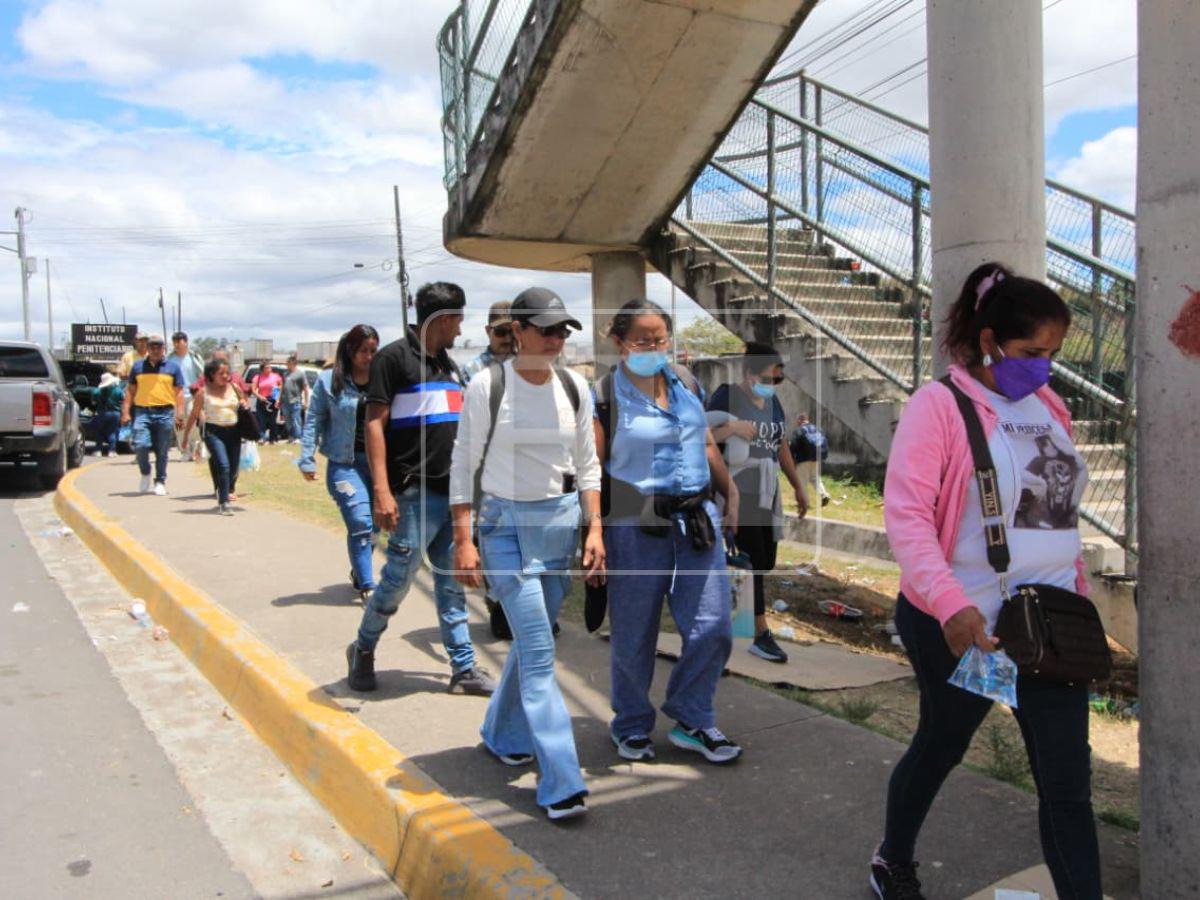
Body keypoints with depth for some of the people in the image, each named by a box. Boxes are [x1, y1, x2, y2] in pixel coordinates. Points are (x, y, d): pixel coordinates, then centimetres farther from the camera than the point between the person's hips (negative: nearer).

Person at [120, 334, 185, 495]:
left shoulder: (173, 367, 9)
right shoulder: (138, 366, 13)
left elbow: (179, 392, 5)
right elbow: (131, 391, 14)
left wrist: (179, 415, -4)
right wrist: (126, 412, 5)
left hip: (165, 413, -1)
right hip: (142, 412, 1)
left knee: (162, 451, 3)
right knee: (140, 445, -14)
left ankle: (160, 481, 16)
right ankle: (145, 473, 12)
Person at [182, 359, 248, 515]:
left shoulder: (234, 388, 8)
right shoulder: (204, 392, 1)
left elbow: (245, 404, 22)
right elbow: (194, 415, 7)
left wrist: (245, 405, -3)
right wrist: (186, 436, 9)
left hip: (233, 431, 4)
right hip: (214, 432, -3)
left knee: (233, 468, 8)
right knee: (223, 465, -19)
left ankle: (228, 489, 39)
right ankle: (224, 502, -13)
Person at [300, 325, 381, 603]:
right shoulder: (329, 380, -1)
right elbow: (314, 421, 3)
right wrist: (307, 460, -1)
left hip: (379, 461, 3)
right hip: (344, 463, -3)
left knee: (374, 524, 12)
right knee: (361, 522, -13)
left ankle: (359, 572, 35)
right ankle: (367, 586, -5)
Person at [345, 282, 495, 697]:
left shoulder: (449, 364, 16)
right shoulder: (394, 357, -8)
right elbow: (375, 423, -13)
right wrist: (381, 490, -21)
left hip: (452, 491, 7)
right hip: (415, 493, -7)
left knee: (452, 581, 11)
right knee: (398, 578, -1)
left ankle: (464, 668, 17)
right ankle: (363, 649, 23)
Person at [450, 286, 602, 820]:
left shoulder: (573, 387, 4)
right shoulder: (488, 385, -8)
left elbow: (587, 463, 10)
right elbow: (464, 464, -4)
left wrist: (594, 528, 4)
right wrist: (463, 538, -8)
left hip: (562, 519, 5)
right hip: (506, 522, -4)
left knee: (532, 639, 14)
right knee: (538, 651, -9)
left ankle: (503, 735, 38)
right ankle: (561, 784, -5)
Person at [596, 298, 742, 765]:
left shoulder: (685, 382, 10)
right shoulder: (605, 395, -6)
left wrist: (731, 494, 18)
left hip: (696, 517, 5)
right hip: (636, 527, -4)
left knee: (712, 628, 4)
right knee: (634, 635, 7)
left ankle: (691, 720, 25)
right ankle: (631, 727, 30)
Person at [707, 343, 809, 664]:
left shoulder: (773, 401, 14)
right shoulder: (727, 395, -7)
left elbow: (781, 447, 21)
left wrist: (798, 486, 20)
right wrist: (733, 428, -24)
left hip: (767, 488, 8)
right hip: (738, 488, -8)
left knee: (766, 561, 8)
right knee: (753, 559, -8)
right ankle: (761, 635, -1)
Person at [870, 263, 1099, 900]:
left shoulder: (1049, 408, 8)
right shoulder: (940, 404, -13)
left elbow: (1059, 513, 17)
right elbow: (905, 513, -22)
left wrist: (1079, 596, 15)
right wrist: (951, 604, -33)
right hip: (963, 625, -5)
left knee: (1068, 780, 4)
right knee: (941, 747, 16)